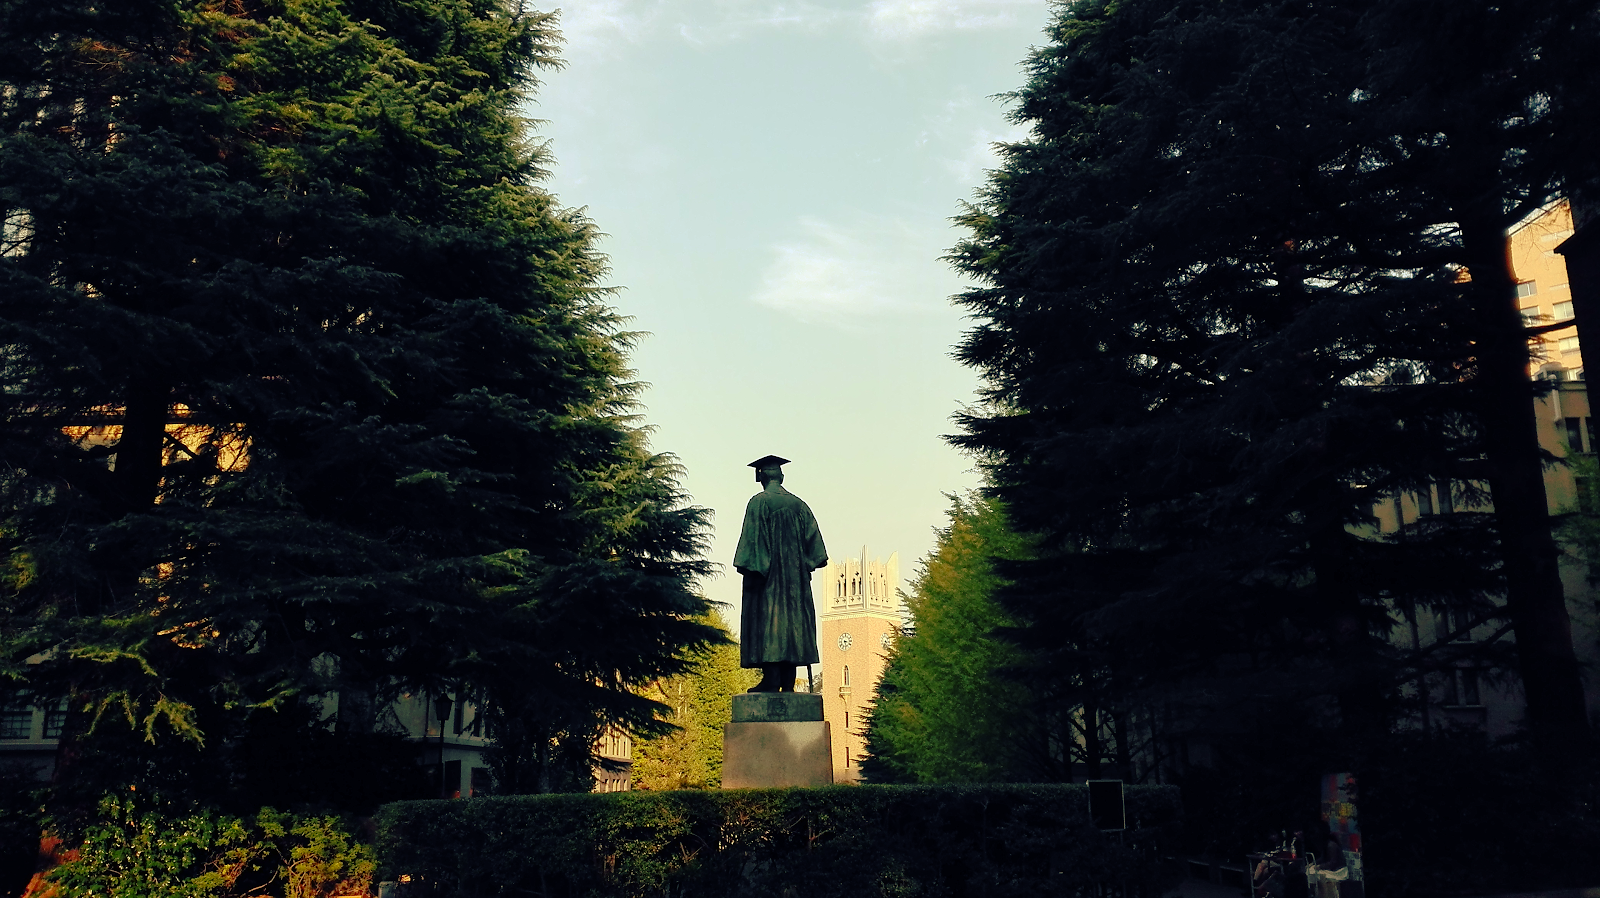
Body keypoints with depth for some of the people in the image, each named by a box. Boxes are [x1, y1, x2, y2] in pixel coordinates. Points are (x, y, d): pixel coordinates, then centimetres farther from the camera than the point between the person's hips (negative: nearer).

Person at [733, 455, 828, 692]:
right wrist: (805, 565, 13)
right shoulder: (798, 504, 10)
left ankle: (771, 679, -13)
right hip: (795, 577, 5)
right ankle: (788, 682, 4)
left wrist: (750, 569, -11)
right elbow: (812, 539, 8)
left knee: (766, 621, -6)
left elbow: (752, 539, -12)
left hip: (767, 574, -5)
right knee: (792, 619, 6)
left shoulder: (759, 502, -6)